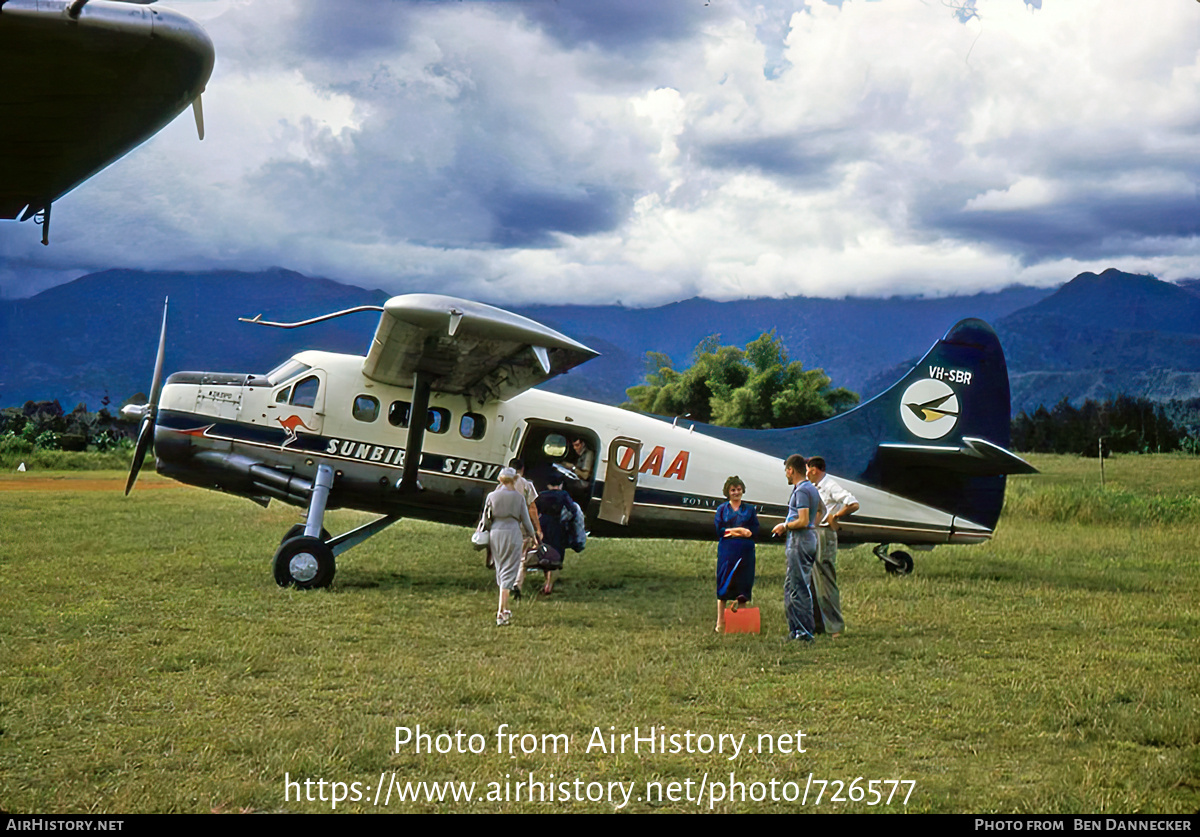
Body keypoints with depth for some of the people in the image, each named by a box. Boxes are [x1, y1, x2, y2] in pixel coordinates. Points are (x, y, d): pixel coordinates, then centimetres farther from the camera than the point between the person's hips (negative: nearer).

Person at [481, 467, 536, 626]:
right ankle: (500, 612, -11)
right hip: (512, 533, -3)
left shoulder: (491, 496, 1)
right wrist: (531, 535, 17)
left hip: (495, 534, 3)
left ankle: (505, 609, 26)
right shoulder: (518, 497, -4)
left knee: (500, 572, 18)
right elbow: (525, 519, 1)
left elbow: (486, 520, 5)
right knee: (508, 573, -2)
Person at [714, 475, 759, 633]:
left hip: (745, 550, 1)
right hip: (727, 550, -1)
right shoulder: (722, 509, 12)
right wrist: (740, 530, -8)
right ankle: (720, 622, -1)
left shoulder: (750, 509, 14)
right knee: (724, 584, -3)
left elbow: (755, 530, 2)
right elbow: (719, 530, 1)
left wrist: (731, 531, -11)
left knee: (744, 583, -4)